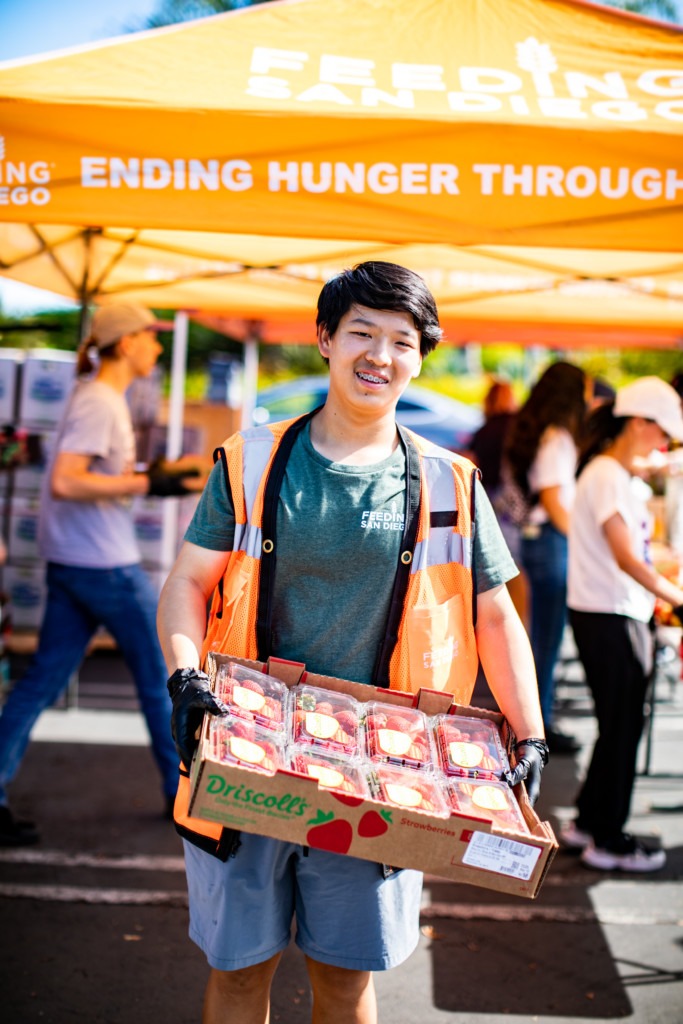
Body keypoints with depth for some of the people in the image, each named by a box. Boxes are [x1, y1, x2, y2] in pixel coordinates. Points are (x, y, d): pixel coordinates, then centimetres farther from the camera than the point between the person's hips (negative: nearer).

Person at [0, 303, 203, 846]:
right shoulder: (98, 404, -16)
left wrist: (156, 475, 15)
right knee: (160, 670, 6)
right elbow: (65, 482, -25)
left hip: (70, 562, 10)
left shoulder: (103, 399, 14)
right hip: (104, 562, -10)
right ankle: (181, 790, 20)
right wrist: (146, 484, -23)